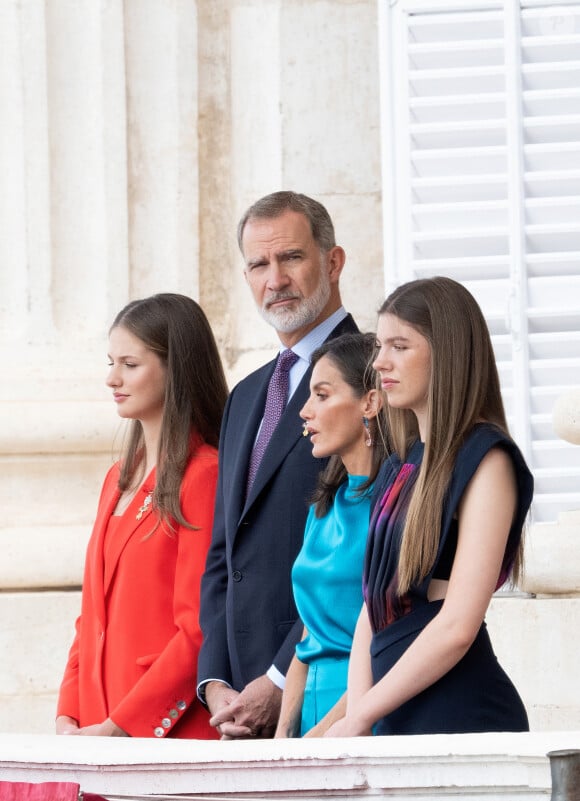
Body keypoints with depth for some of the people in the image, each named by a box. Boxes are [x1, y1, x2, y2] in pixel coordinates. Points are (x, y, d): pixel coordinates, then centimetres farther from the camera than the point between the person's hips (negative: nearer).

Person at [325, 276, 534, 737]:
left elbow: (458, 626, -15)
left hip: (461, 715, -7)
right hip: (395, 723, 7)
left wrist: (360, 717, -11)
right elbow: (373, 609, 14)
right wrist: (357, 713, -2)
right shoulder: (400, 470, 17)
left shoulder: (484, 460, -7)